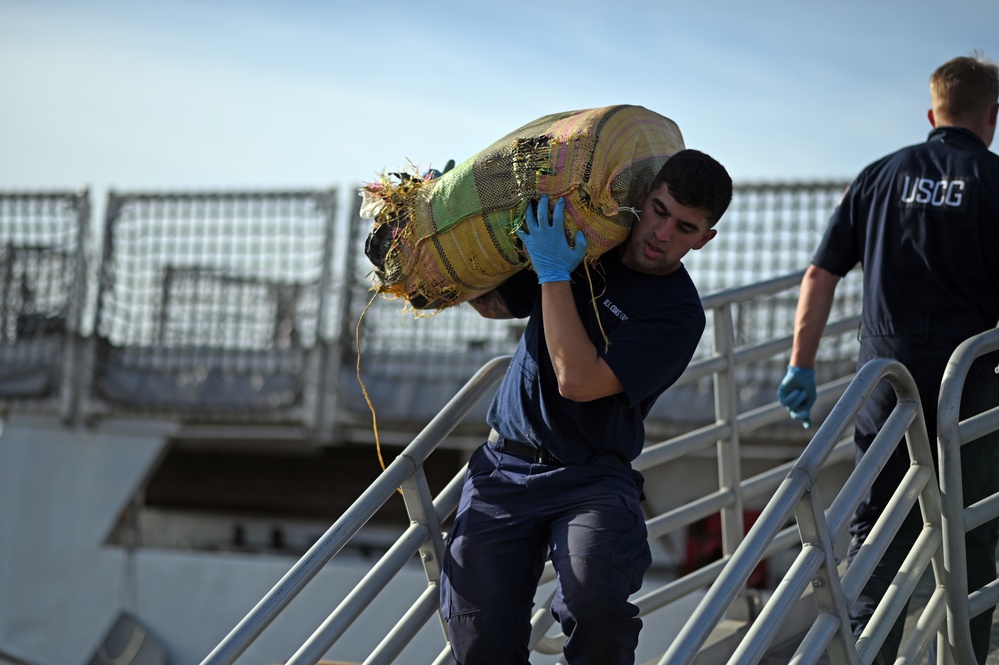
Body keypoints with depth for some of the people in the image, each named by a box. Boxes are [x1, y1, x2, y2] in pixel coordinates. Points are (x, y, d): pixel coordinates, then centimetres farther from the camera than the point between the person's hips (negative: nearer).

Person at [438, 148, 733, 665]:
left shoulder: (679, 313, -7)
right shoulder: (582, 244, 9)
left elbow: (577, 380, -18)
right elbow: (491, 302, 24)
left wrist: (554, 274, -14)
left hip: (592, 480, -3)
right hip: (505, 463, 4)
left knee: (596, 605, -32)